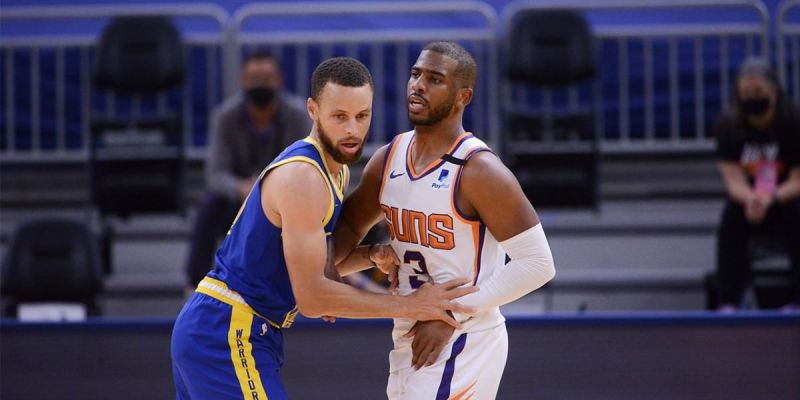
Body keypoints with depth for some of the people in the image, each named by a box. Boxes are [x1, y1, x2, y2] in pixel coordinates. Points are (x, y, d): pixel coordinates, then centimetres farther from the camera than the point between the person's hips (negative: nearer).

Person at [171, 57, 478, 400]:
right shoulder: (302, 178, -21)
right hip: (227, 336, -10)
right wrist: (410, 306, -18)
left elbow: (315, 264, 19)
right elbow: (312, 297, -23)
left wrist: (371, 256, 0)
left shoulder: (335, 170, 10)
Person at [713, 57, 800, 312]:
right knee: (731, 218, -30)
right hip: (747, 197, 2)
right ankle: (729, 302, -30)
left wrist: (770, 198, -39)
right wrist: (750, 199, -41)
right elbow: (733, 179, -16)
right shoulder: (729, 126, -9)